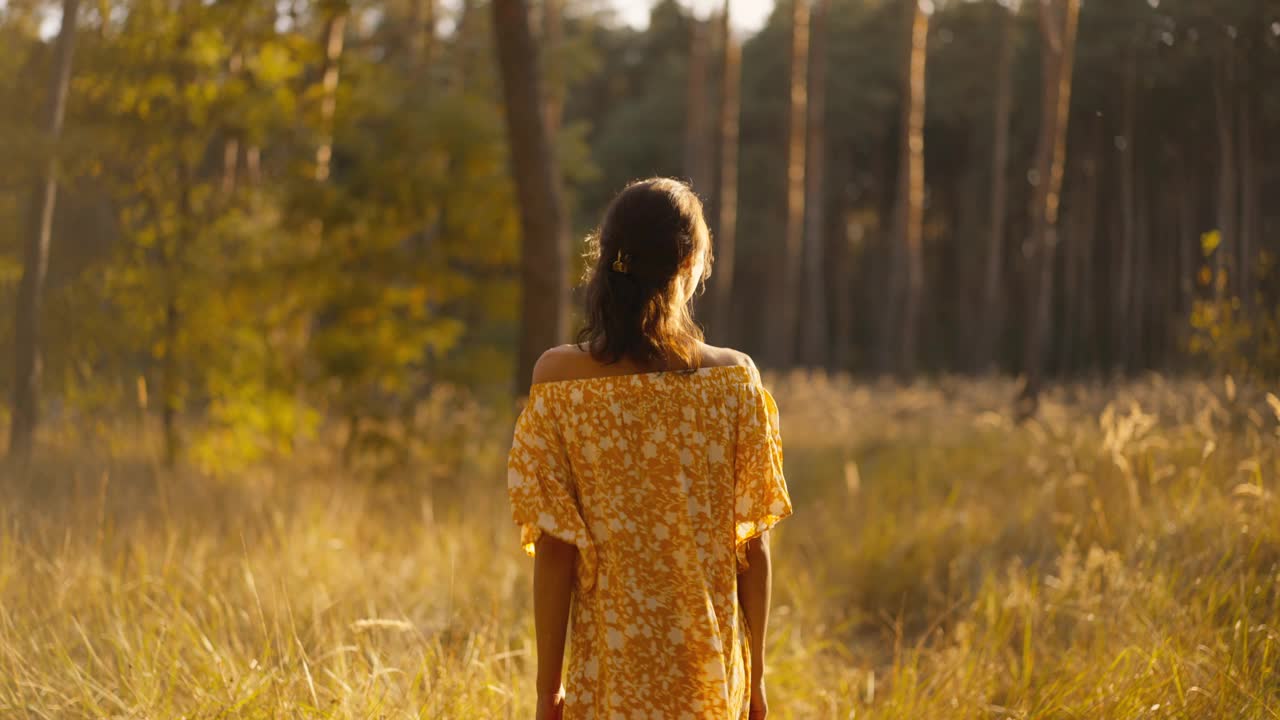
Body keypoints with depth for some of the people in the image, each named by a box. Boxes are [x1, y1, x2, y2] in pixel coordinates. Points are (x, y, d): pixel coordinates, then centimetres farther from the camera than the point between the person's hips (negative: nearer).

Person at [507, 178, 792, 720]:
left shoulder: (560, 378, -9)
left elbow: (556, 549, -7)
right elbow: (754, 548, -3)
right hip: (714, 675, 1)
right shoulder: (735, 379, -7)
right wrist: (755, 674, 8)